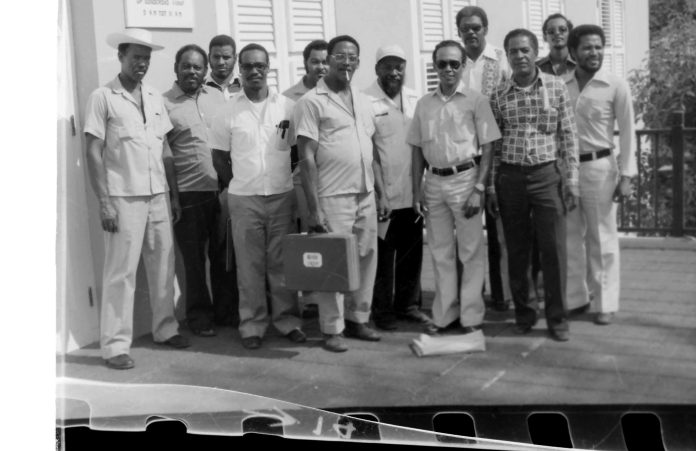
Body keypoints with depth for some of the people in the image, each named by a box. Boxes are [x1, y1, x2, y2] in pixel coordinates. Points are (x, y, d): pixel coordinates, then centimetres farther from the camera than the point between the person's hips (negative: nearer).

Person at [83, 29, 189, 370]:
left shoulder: (154, 98, 12)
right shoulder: (102, 98, -4)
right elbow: (93, 153, -6)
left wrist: (174, 194, 13)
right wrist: (104, 202, -12)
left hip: (158, 196, 5)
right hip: (123, 198, -5)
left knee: (163, 265, 10)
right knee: (121, 271, -3)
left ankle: (165, 328, 24)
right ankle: (115, 345, 5)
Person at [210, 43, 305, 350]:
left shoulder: (288, 107, 3)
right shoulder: (228, 111, 2)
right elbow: (219, 158, 7)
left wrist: (282, 177, 4)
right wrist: (240, 184, 7)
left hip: (282, 195, 1)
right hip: (243, 198, 0)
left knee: (283, 261, 6)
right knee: (250, 264, 4)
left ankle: (287, 319, 16)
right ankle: (252, 324, 13)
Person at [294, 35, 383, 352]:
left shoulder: (363, 101, 13)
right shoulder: (312, 101, -6)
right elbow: (306, 157, -10)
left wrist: (379, 193, 14)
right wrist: (314, 208, -15)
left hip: (366, 195, 6)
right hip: (333, 198, -6)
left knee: (366, 258, 10)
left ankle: (358, 318, 25)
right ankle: (332, 329, 11)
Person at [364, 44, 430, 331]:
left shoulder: (414, 100, 11)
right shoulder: (366, 101, -7)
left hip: (412, 191, 5)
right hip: (382, 192, -5)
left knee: (412, 251, 11)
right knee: (383, 254, 3)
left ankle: (409, 304, 24)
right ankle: (382, 310, 14)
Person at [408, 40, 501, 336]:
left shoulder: (475, 101, -2)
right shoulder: (424, 104, 9)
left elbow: (487, 148, -4)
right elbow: (417, 150, 12)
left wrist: (479, 188, -12)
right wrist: (417, 191, 5)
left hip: (464, 178, -4)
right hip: (434, 181, 4)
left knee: (471, 251, 1)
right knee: (440, 251, 10)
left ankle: (471, 315, 10)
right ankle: (444, 314, 19)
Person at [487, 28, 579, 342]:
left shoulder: (556, 87, 3)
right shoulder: (499, 96, 6)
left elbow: (569, 136, 3)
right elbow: (493, 144, 8)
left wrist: (572, 178, -3)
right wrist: (491, 186, 5)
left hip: (547, 174, -1)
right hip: (510, 177, 2)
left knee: (554, 249, -2)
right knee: (516, 251, 7)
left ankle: (557, 318, 9)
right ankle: (523, 313, 21)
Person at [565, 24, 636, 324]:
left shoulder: (616, 86, -3)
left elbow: (627, 133, -3)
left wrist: (626, 175, -8)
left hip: (599, 167, -3)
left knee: (602, 240, 3)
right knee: (569, 237, 10)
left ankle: (605, 303, 12)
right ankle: (574, 298, 22)